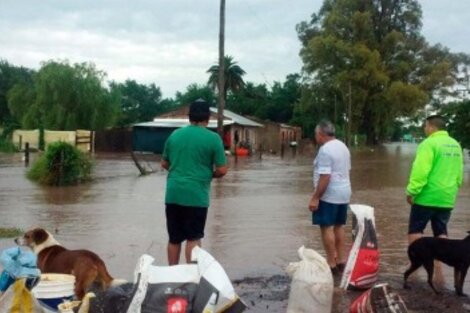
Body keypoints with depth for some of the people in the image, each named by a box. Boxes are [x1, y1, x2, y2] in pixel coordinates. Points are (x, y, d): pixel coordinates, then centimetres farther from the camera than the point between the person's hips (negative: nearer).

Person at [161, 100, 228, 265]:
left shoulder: (174, 135, 8)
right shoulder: (213, 138, -6)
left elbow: (164, 164, 17)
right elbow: (222, 170, -7)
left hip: (173, 194, 4)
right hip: (196, 195, -4)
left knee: (174, 238, 13)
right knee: (193, 239, 5)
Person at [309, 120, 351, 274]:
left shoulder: (325, 150, -18)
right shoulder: (343, 147, 12)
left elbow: (325, 177, -24)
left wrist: (315, 198, -21)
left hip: (329, 195, -10)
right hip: (344, 193, 10)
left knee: (327, 228, -4)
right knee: (338, 226, 16)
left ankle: (332, 264, -2)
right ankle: (341, 260, 20)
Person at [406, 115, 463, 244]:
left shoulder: (429, 143, -13)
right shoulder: (455, 145, 12)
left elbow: (420, 171, -19)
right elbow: (459, 173, 15)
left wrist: (411, 191, -14)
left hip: (427, 197, -7)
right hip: (447, 198, 7)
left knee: (415, 231, 4)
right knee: (441, 233, 13)